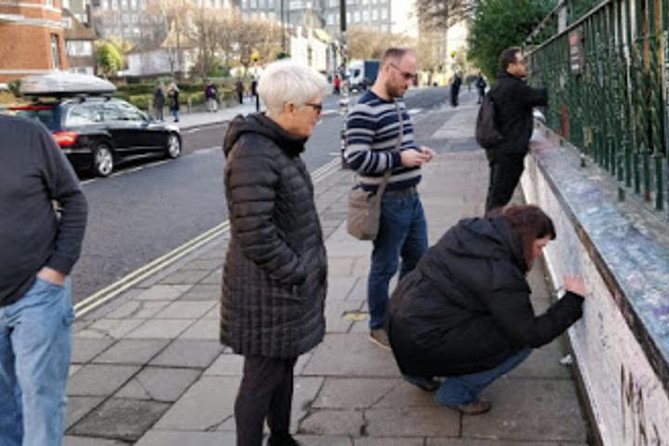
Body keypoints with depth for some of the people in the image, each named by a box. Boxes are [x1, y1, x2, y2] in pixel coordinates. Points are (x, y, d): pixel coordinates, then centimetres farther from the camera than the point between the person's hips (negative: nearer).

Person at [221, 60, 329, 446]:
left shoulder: (282, 144, 9)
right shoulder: (253, 154, -23)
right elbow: (255, 233, -26)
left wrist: (305, 270, 13)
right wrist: (294, 275, -18)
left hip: (291, 281, 9)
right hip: (269, 291, -9)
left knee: (284, 366, 21)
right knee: (263, 376, 4)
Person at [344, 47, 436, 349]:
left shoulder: (399, 104, 11)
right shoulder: (363, 111, -18)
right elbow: (355, 158, -24)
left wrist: (418, 151, 3)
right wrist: (401, 159, -24)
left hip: (411, 197, 9)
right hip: (387, 202, -9)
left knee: (417, 258, 19)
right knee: (385, 267, 5)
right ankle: (379, 327, 23)